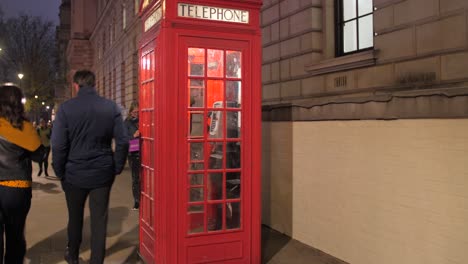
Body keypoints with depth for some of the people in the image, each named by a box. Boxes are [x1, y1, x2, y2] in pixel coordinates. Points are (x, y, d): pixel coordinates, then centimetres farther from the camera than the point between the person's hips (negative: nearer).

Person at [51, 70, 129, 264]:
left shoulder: (66, 108, -8)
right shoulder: (111, 107, -4)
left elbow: (58, 145, -10)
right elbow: (123, 141, -6)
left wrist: (60, 172, 2)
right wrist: (116, 168, 4)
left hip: (75, 174, 0)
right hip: (103, 175, 0)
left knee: (75, 218, 20)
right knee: (99, 220, 7)